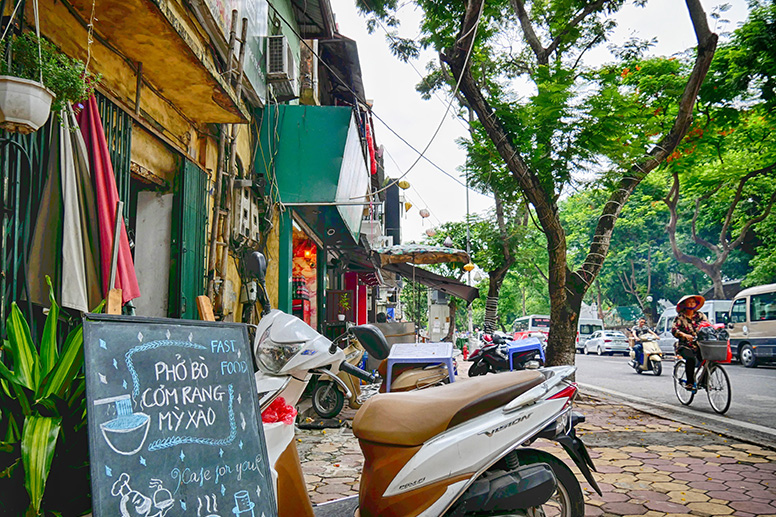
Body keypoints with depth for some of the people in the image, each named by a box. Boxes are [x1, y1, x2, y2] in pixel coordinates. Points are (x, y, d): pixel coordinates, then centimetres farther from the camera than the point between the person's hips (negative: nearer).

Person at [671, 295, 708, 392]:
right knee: (691, 359, -33)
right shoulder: (680, 317, 2)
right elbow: (674, 330, -10)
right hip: (685, 346, -3)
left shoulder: (700, 315, 14)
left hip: (699, 345, 4)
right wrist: (684, 335, -28)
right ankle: (689, 383, -21)